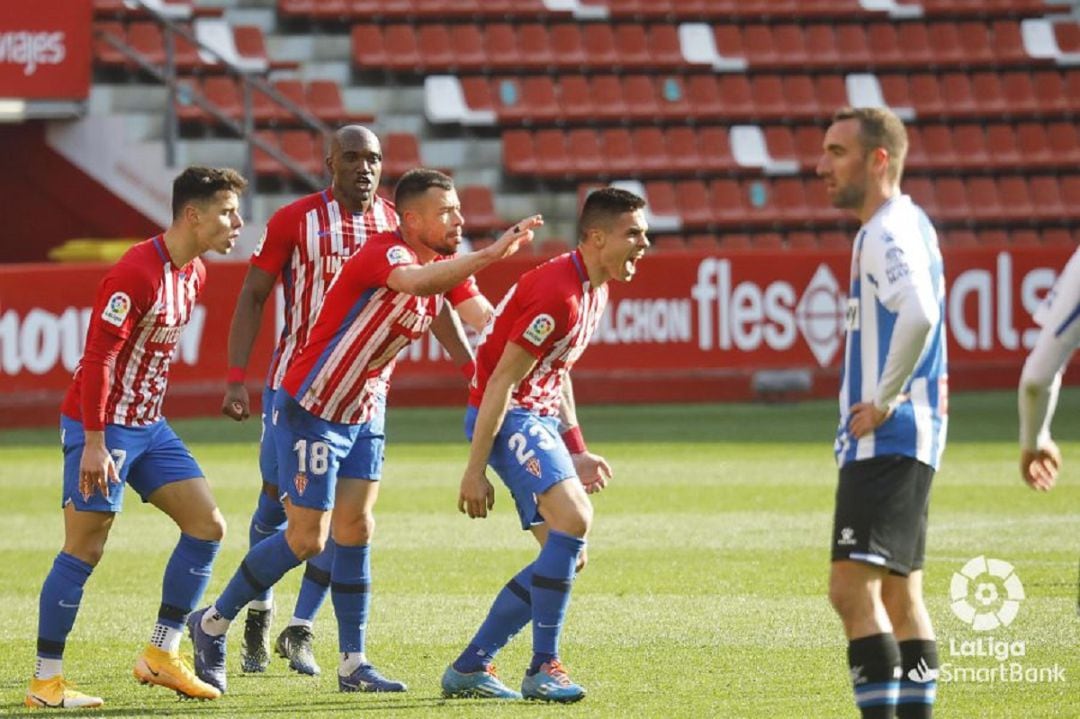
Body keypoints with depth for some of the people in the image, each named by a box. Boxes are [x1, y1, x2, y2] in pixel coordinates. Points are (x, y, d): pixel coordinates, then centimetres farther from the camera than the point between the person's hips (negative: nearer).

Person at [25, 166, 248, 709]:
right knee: (84, 550, -5)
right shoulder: (137, 273, -21)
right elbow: (96, 358, -22)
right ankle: (45, 681, 3)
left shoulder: (194, 274, 8)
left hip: (148, 425, 9)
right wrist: (94, 443, -24)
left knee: (207, 526, 3)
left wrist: (146, 411, 20)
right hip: (102, 426, -9)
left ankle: (160, 655, 11)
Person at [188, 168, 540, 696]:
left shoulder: (445, 265, 3)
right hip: (311, 411, -8)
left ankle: (352, 664, 6)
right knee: (306, 540, -4)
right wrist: (490, 254, -56)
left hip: (363, 414, 8)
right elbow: (413, 282, -49)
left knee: (355, 530, 3)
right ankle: (212, 624, 13)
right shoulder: (386, 254, -26)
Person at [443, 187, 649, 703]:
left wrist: (577, 452, 18)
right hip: (508, 417, -11)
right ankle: (543, 669, -18)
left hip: (540, 418, 11)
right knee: (573, 521, -24)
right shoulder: (558, 293, -21)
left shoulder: (595, 290, 11)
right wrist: (475, 470, -21)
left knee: (568, 556, 7)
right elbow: (501, 381, -21)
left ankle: (469, 668, 13)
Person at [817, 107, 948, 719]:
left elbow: (918, 315, -31)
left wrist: (884, 402, -22)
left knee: (853, 587, -17)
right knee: (899, 593, 15)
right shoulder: (910, 225, 17)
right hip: (907, 440, 11)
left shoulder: (889, 233, -15)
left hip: (886, 441, -11)